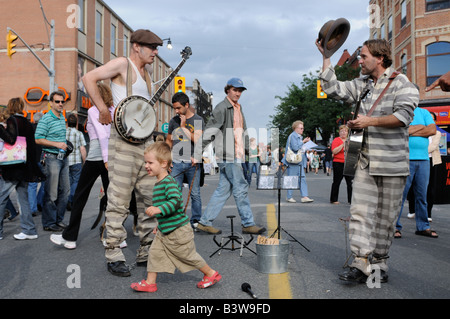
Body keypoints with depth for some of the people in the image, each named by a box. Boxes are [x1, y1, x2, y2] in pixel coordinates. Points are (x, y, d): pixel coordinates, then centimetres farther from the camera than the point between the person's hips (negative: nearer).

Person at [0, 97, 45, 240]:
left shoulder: (12, 120, -9)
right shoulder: (28, 123, 12)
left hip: (13, 167, -7)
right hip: (26, 167, 7)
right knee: (23, 198, 11)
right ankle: (29, 231, 10)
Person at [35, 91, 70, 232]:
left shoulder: (63, 118, 15)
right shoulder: (46, 119, -10)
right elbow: (38, 139, -15)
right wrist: (56, 144, -20)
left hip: (63, 158, 8)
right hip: (51, 158, -8)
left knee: (65, 190, 11)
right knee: (51, 193, -3)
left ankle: (59, 219, 24)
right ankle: (49, 223, 9)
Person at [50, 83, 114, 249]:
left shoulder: (93, 111, -5)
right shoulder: (114, 111, 11)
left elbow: (102, 135, -17)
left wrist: (106, 159, -20)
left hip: (96, 156, -5)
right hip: (112, 155, 5)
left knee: (80, 195, 6)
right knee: (110, 196, 10)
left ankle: (69, 237, 15)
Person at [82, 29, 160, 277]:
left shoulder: (146, 70, 19)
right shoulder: (122, 64, -3)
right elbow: (89, 78, -11)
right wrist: (103, 110, -14)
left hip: (146, 141, 8)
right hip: (124, 141, -8)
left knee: (150, 198, 9)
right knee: (119, 200, -4)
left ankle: (146, 252, 20)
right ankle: (113, 257, 6)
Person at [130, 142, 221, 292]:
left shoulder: (169, 182, -22)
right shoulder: (158, 183, 10)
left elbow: (176, 201, -34)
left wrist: (159, 209, -43)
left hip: (178, 230, -9)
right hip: (164, 230, 9)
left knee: (188, 255, 6)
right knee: (154, 252, 7)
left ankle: (212, 274, 24)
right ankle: (150, 282, 20)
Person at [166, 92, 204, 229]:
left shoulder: (198, 120, 1)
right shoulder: (174, 121, 10)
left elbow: (197, 140, -12)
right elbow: (169, 141, 18)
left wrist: (184, 126, -10)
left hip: (193, 163, -2)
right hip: (176, 162, 2)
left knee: (195, 193, 3)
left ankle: (196, 220, 16)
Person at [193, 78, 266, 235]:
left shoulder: (238, 108, 20)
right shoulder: (222, 108, -9)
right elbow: (208, 133, -13)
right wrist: (197, 155, -15)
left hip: (236, 156, 9)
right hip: (227, 156, -9)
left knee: (223, 190, 8)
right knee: (241, 188, -4)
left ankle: (205, 222, 13)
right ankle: (248, 224, 6)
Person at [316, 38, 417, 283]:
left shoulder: (401, 83, -4)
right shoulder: (362, 84, 14)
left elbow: (403, 116, -17)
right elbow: (333, 88, 15)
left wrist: (370, 121, -15)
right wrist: (326, 56, 13)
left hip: (392, 164, -5)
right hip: (366, 162, 5)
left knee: (386, 217, 4)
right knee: (360, 212, -5)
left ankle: (379, 264, 17)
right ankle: (362, 263, -4)